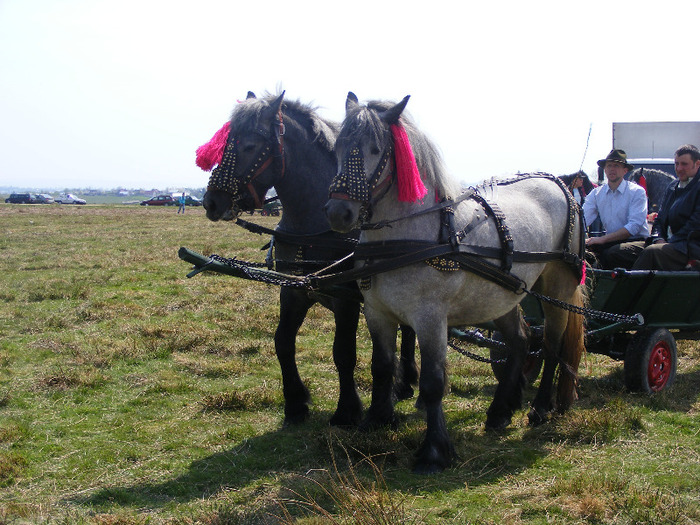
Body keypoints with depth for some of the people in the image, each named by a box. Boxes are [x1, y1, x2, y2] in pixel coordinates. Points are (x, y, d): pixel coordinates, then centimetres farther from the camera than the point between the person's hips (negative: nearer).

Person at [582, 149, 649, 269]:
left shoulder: (637, 192, -3)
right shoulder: (597, 193, 11)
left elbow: (634, 226, -15)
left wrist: (603, 239, -24)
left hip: (636, 242, -4)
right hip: (611, 242, 4)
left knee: (612, 253, -35)